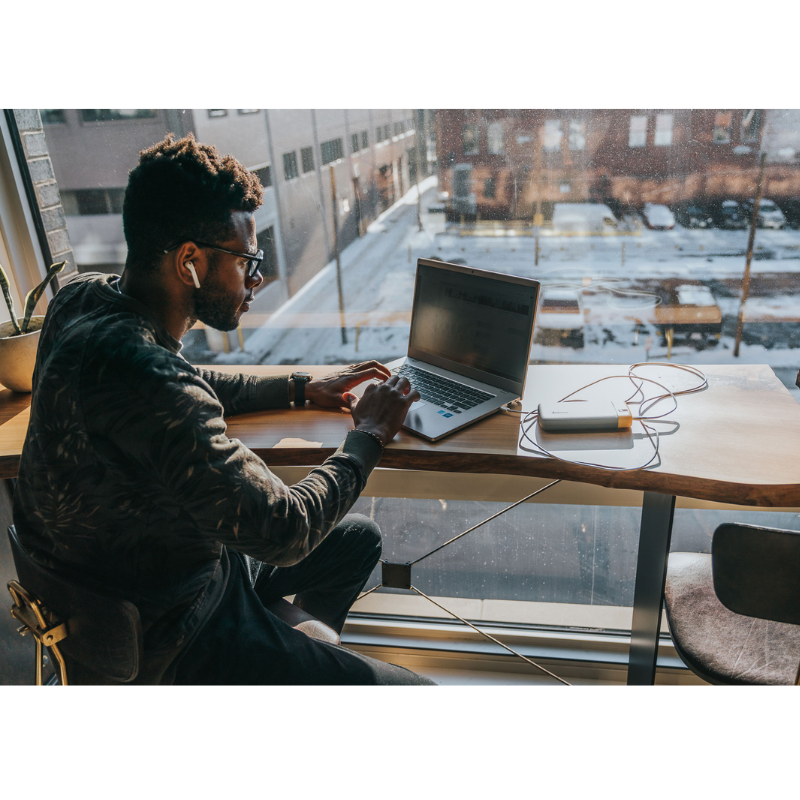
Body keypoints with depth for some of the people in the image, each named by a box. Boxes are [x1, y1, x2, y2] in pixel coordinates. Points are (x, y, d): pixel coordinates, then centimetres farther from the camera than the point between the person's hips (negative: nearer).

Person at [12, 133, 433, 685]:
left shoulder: (89, 297, -5)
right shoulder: (141, 374, -35)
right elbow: (282, 530, -29)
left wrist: (301, 388, 7)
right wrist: (370, 434, -14)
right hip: (167, 641, -9)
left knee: (360, 537, 22)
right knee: (413, 693, -9)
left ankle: (303, 657, 41)